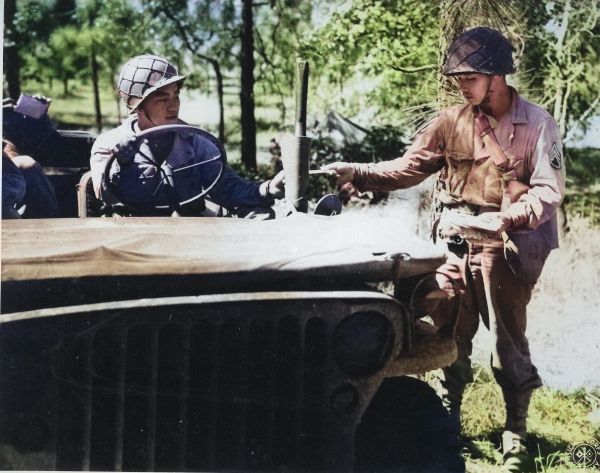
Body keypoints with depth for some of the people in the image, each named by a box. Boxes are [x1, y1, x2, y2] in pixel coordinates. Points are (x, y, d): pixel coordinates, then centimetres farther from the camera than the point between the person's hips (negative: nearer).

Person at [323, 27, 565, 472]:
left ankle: (516, 434, 18)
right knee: (449, 337, 9)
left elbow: (550, 191, -9)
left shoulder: (537, 123, -5)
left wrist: (502, 219, -23)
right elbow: (408, 168, 4)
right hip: (455, 246, 3)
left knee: (508, 343, 3)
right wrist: (356, 173, -8)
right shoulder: (451, 122, 5)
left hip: (504, 250, -3)